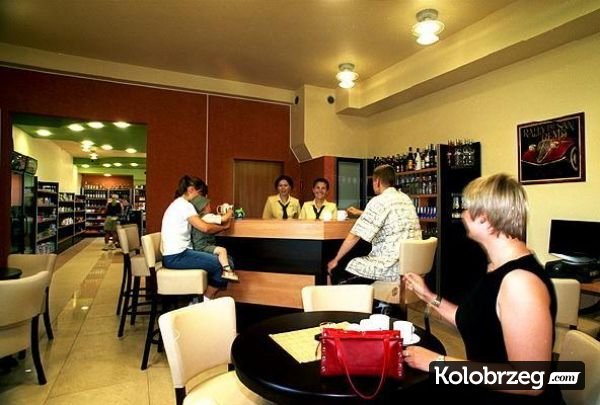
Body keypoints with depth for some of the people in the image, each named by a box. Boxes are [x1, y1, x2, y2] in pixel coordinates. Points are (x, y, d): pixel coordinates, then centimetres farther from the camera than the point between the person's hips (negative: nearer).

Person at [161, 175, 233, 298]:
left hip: (178, 253, 10)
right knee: (220, 264, -14)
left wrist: (220, 220, 4)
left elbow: (199, 225, 13)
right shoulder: (184, 204, -12)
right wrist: (224, 227, -3)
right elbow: (205, 228, -20)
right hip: (176, 256, -10)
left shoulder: (179, 204, 19)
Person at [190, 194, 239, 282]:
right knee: (222, 250, -28)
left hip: (200, 246, 10)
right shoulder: (207, 216, -14)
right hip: (202, 247, -10)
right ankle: (227, 271, -27)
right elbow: (223, 219, -17)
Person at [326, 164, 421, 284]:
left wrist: (336, 260, 3)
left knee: (336, 272, 4)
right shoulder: (405, 199, 14)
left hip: (392, 267, -9)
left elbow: (354, 236, -9)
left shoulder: (379, 201, -11)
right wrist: (360, 213, 45)